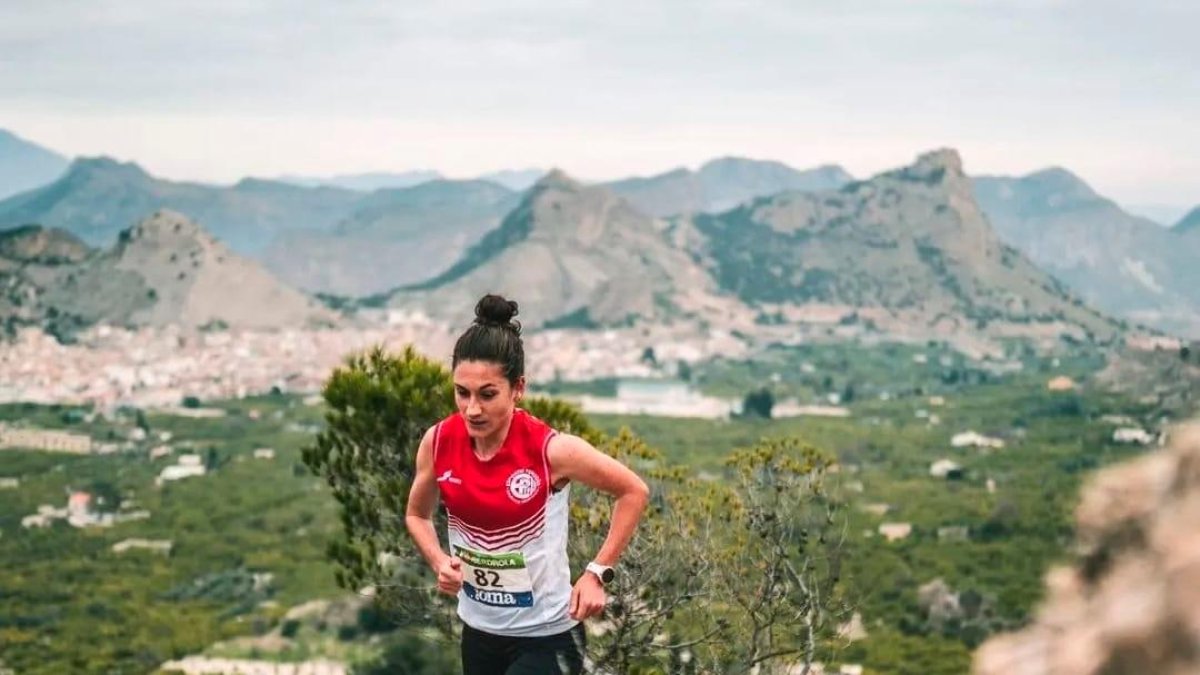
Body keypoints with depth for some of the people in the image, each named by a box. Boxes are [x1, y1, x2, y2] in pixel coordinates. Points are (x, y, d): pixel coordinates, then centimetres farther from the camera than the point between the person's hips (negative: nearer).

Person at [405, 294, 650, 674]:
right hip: (479, 631, 5)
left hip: (547, 636, -5)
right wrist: (439, 562, -8)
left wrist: (598, 572, -10)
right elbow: (416, 514, 10)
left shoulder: (551, 450, -21)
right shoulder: (438, 443, -10)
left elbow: (634, 492, -6)